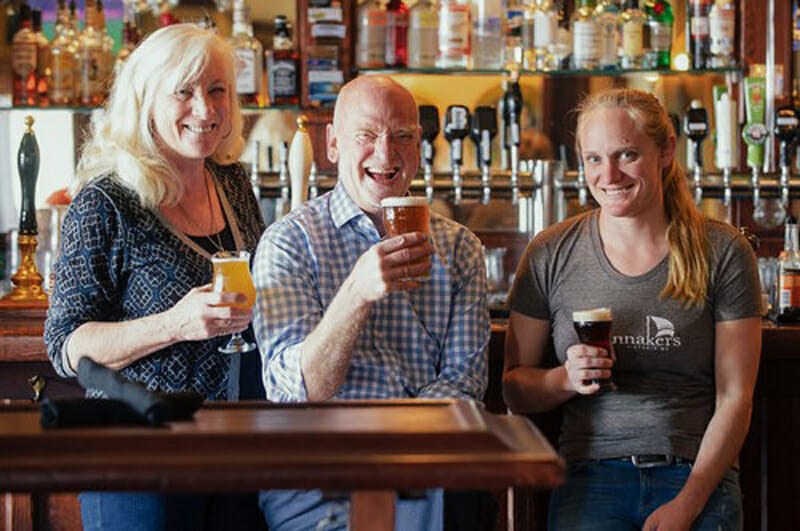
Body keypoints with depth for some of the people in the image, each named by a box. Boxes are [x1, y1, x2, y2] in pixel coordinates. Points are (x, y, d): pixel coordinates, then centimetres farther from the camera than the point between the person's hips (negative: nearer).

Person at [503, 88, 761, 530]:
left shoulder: (722, 253, 3)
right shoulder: (551, 254, 5)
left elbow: (734, 398, 1)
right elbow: (514, 389, 11)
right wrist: (567, 378, -11)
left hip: (699, 478, 0)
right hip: (590, 476, 1)